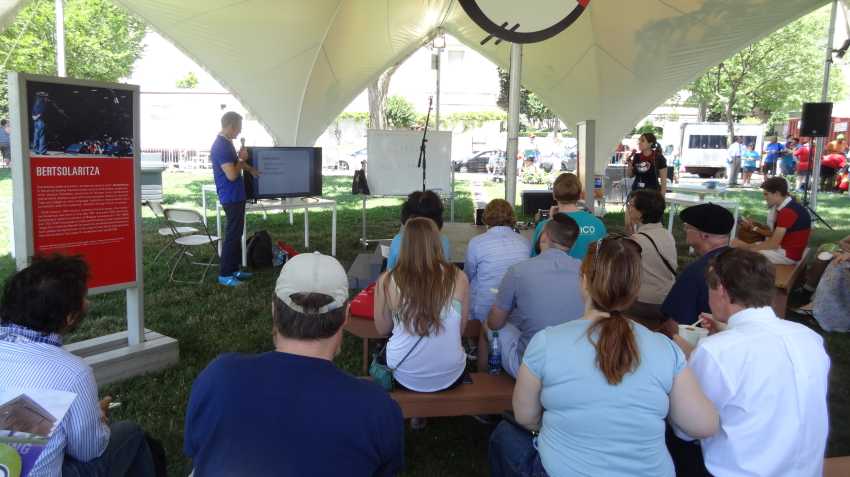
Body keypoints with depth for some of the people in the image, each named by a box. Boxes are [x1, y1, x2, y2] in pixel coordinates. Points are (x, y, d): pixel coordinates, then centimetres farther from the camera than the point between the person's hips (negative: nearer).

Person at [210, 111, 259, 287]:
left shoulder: (226, 143, 12)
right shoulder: (220, 146, -21)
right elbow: (232, 175, -25)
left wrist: (250, 169, 22)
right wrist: (242, 159, -11)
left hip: (236, 196, 10)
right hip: (231, 198, -10)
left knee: (237, 233, 15)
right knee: (232, 235, -6)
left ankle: (233, 269, 24)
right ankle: (224, 275, 1)